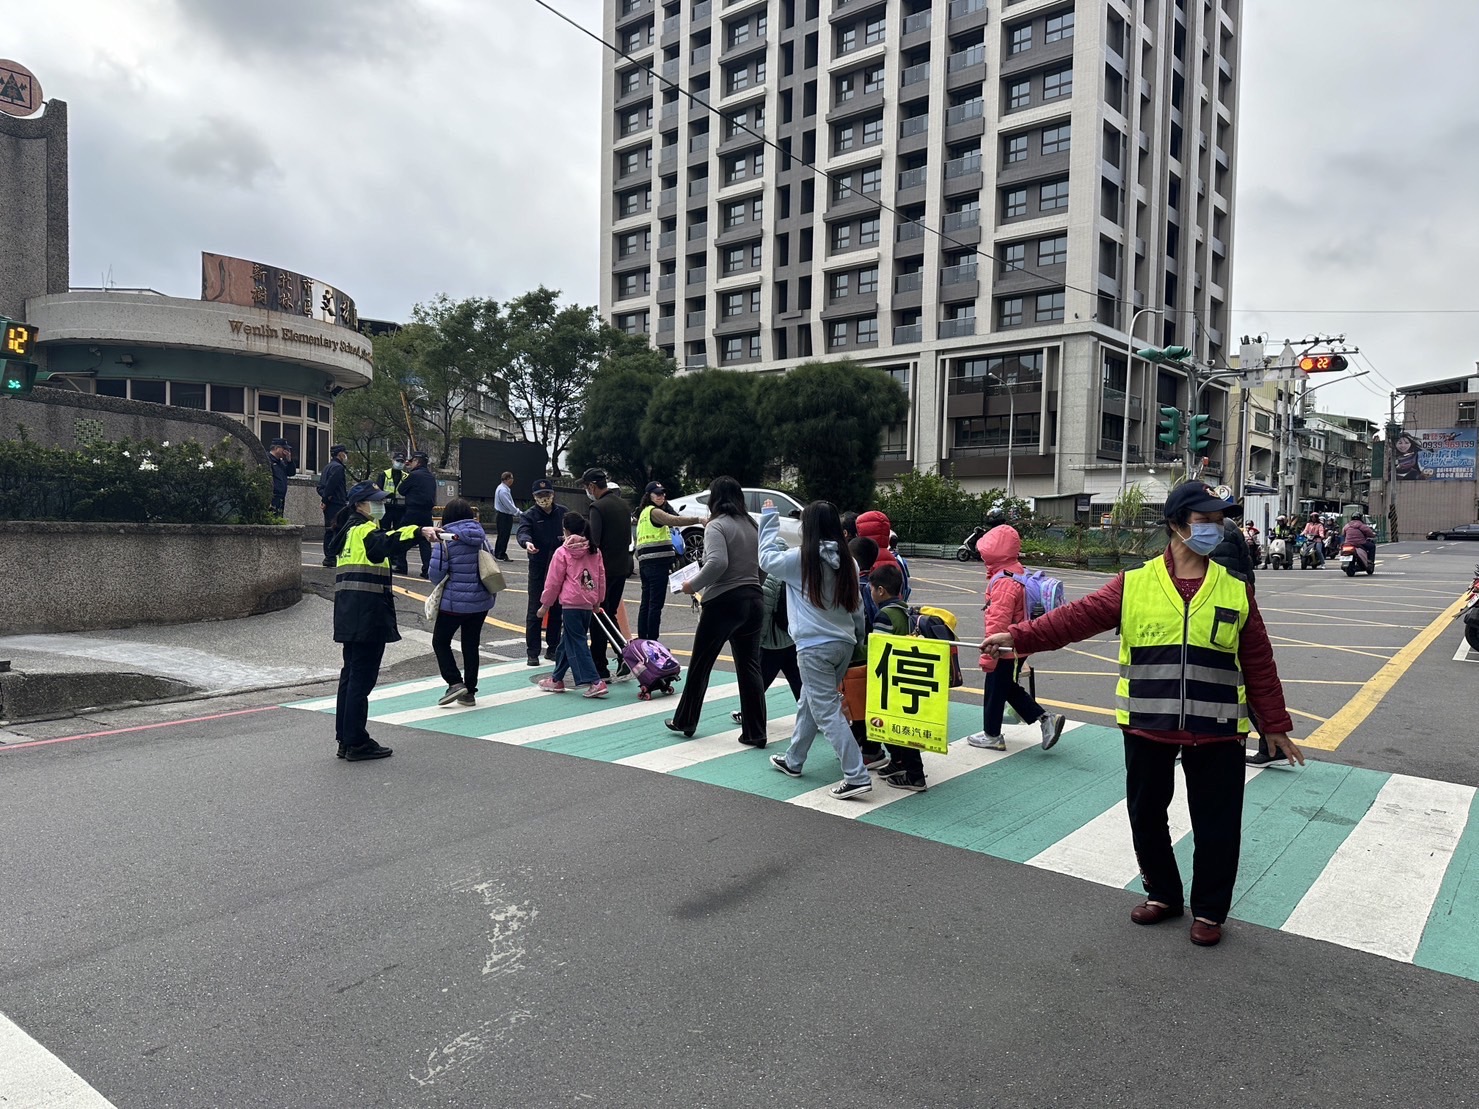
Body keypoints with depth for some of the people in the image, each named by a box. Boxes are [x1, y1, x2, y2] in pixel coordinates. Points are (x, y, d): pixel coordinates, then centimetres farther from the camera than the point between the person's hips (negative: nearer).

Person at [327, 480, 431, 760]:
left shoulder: (350, 530, 20)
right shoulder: (365, 530, -11)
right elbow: (386, 543, -34)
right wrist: (418, 532, -48)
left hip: (350, 615, 10)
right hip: (368, 614, -10)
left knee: (351, 673, 14)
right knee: (362, 676, -6)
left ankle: (345, 740, 21)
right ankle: (356, 743, -1)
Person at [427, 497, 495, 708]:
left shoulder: (446, 539, -12)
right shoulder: (481, 536, 3)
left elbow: (436, 574, -12)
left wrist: (444, 584, 8)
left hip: (455, 602, -5)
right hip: (481, 601, 5)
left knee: (440, 641, 10)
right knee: (471, 644, 13)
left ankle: (455, 683, -2)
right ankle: (470, 692, 18)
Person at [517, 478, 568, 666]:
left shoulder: (563, 512, 4)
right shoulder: (529, 516, -4)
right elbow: (523, 532, -23)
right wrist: (527, 542, -45)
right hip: (538, 568, -3)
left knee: (556, 610, 10)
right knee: (535, 611, -2)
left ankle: (552, 649, 22)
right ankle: (532, 652, 4)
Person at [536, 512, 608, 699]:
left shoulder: (562, 552, -7)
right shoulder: (594, 551, 8)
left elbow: (553, 581, -4)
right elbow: (601, 577, 13)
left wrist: (545, 605, 7)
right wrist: (598, 600, 24)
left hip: (571, 603, -7)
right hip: (588, 604, 7)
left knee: (576, 643, -4)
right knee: (568, 641, 18)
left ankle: (594, 682, -13)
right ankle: (557, 679, 28)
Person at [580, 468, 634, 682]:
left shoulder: (598, 507, -15)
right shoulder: (624, 505, 12)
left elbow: (594, 542, -21)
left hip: (604, 570, -8)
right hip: (622, 568, 8)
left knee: (597, 619, 2)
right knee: (609, 615, 18)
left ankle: (600, 669, 5)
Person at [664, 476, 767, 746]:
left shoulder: (716, 526, -10)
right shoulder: (752, 526, 12)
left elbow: (717, 563, -23)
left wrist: (693, 585, -13)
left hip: (724, 602, -6)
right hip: (754, 601, 6)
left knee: (700, 664, 10)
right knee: (749, 667, 7)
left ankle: (685, 721, 23)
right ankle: (755, 732, 6)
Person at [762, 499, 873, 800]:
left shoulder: (801, 559, -11)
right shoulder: (847, 562, 3)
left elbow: (767, 557, 6)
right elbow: (857, 606, 9)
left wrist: (769, 517, 15)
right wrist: (859, 639, 22)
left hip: (815, 647, -7)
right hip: (844, 644, 7)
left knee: (827, 712, -4)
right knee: (809, 703, 21)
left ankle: (857, 776, -9)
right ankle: (793, 761, 35)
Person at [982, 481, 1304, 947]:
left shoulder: (1235, 590, 2)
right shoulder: (1135, 584, -3)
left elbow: (1258, 662, 6)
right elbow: (1078, 616, -10)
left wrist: (1275, 725, 9)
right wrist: (1018, 636, -21)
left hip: (1216, 732, 0)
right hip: (1147, 726, 0)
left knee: (1216, 823, 8)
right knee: (1146, 815, 13)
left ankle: (1209, 909, 30)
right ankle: (1163, 894, 36)